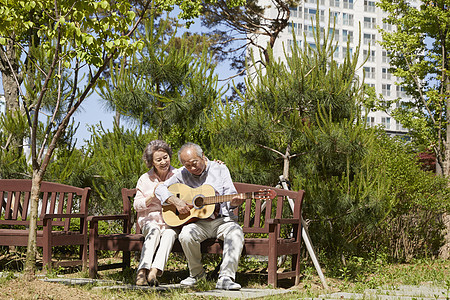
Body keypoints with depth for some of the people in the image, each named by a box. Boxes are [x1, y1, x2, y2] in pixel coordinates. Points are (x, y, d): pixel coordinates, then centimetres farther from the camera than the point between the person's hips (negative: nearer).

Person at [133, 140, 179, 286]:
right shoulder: (145, 179, 7)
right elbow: (136, 205, 8)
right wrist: (153, 196, -9)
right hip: (150, 220, 0)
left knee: (170, 233, -34)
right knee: (154, 231, -34)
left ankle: (154, 272, -48)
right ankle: (142, 271, -46)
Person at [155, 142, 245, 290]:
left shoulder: (219, 169, 6)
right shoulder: (183, 174, 8)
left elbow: (230, 197, 0)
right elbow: (160, 189, 6)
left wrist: (234, 202, -25)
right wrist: (176, 201, -11)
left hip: (222, 219, -1)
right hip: (197, 222, 1)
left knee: (236, 232, -33)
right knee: (186, 235, -32)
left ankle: (226, 277, -36)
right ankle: (196, 273, -7)